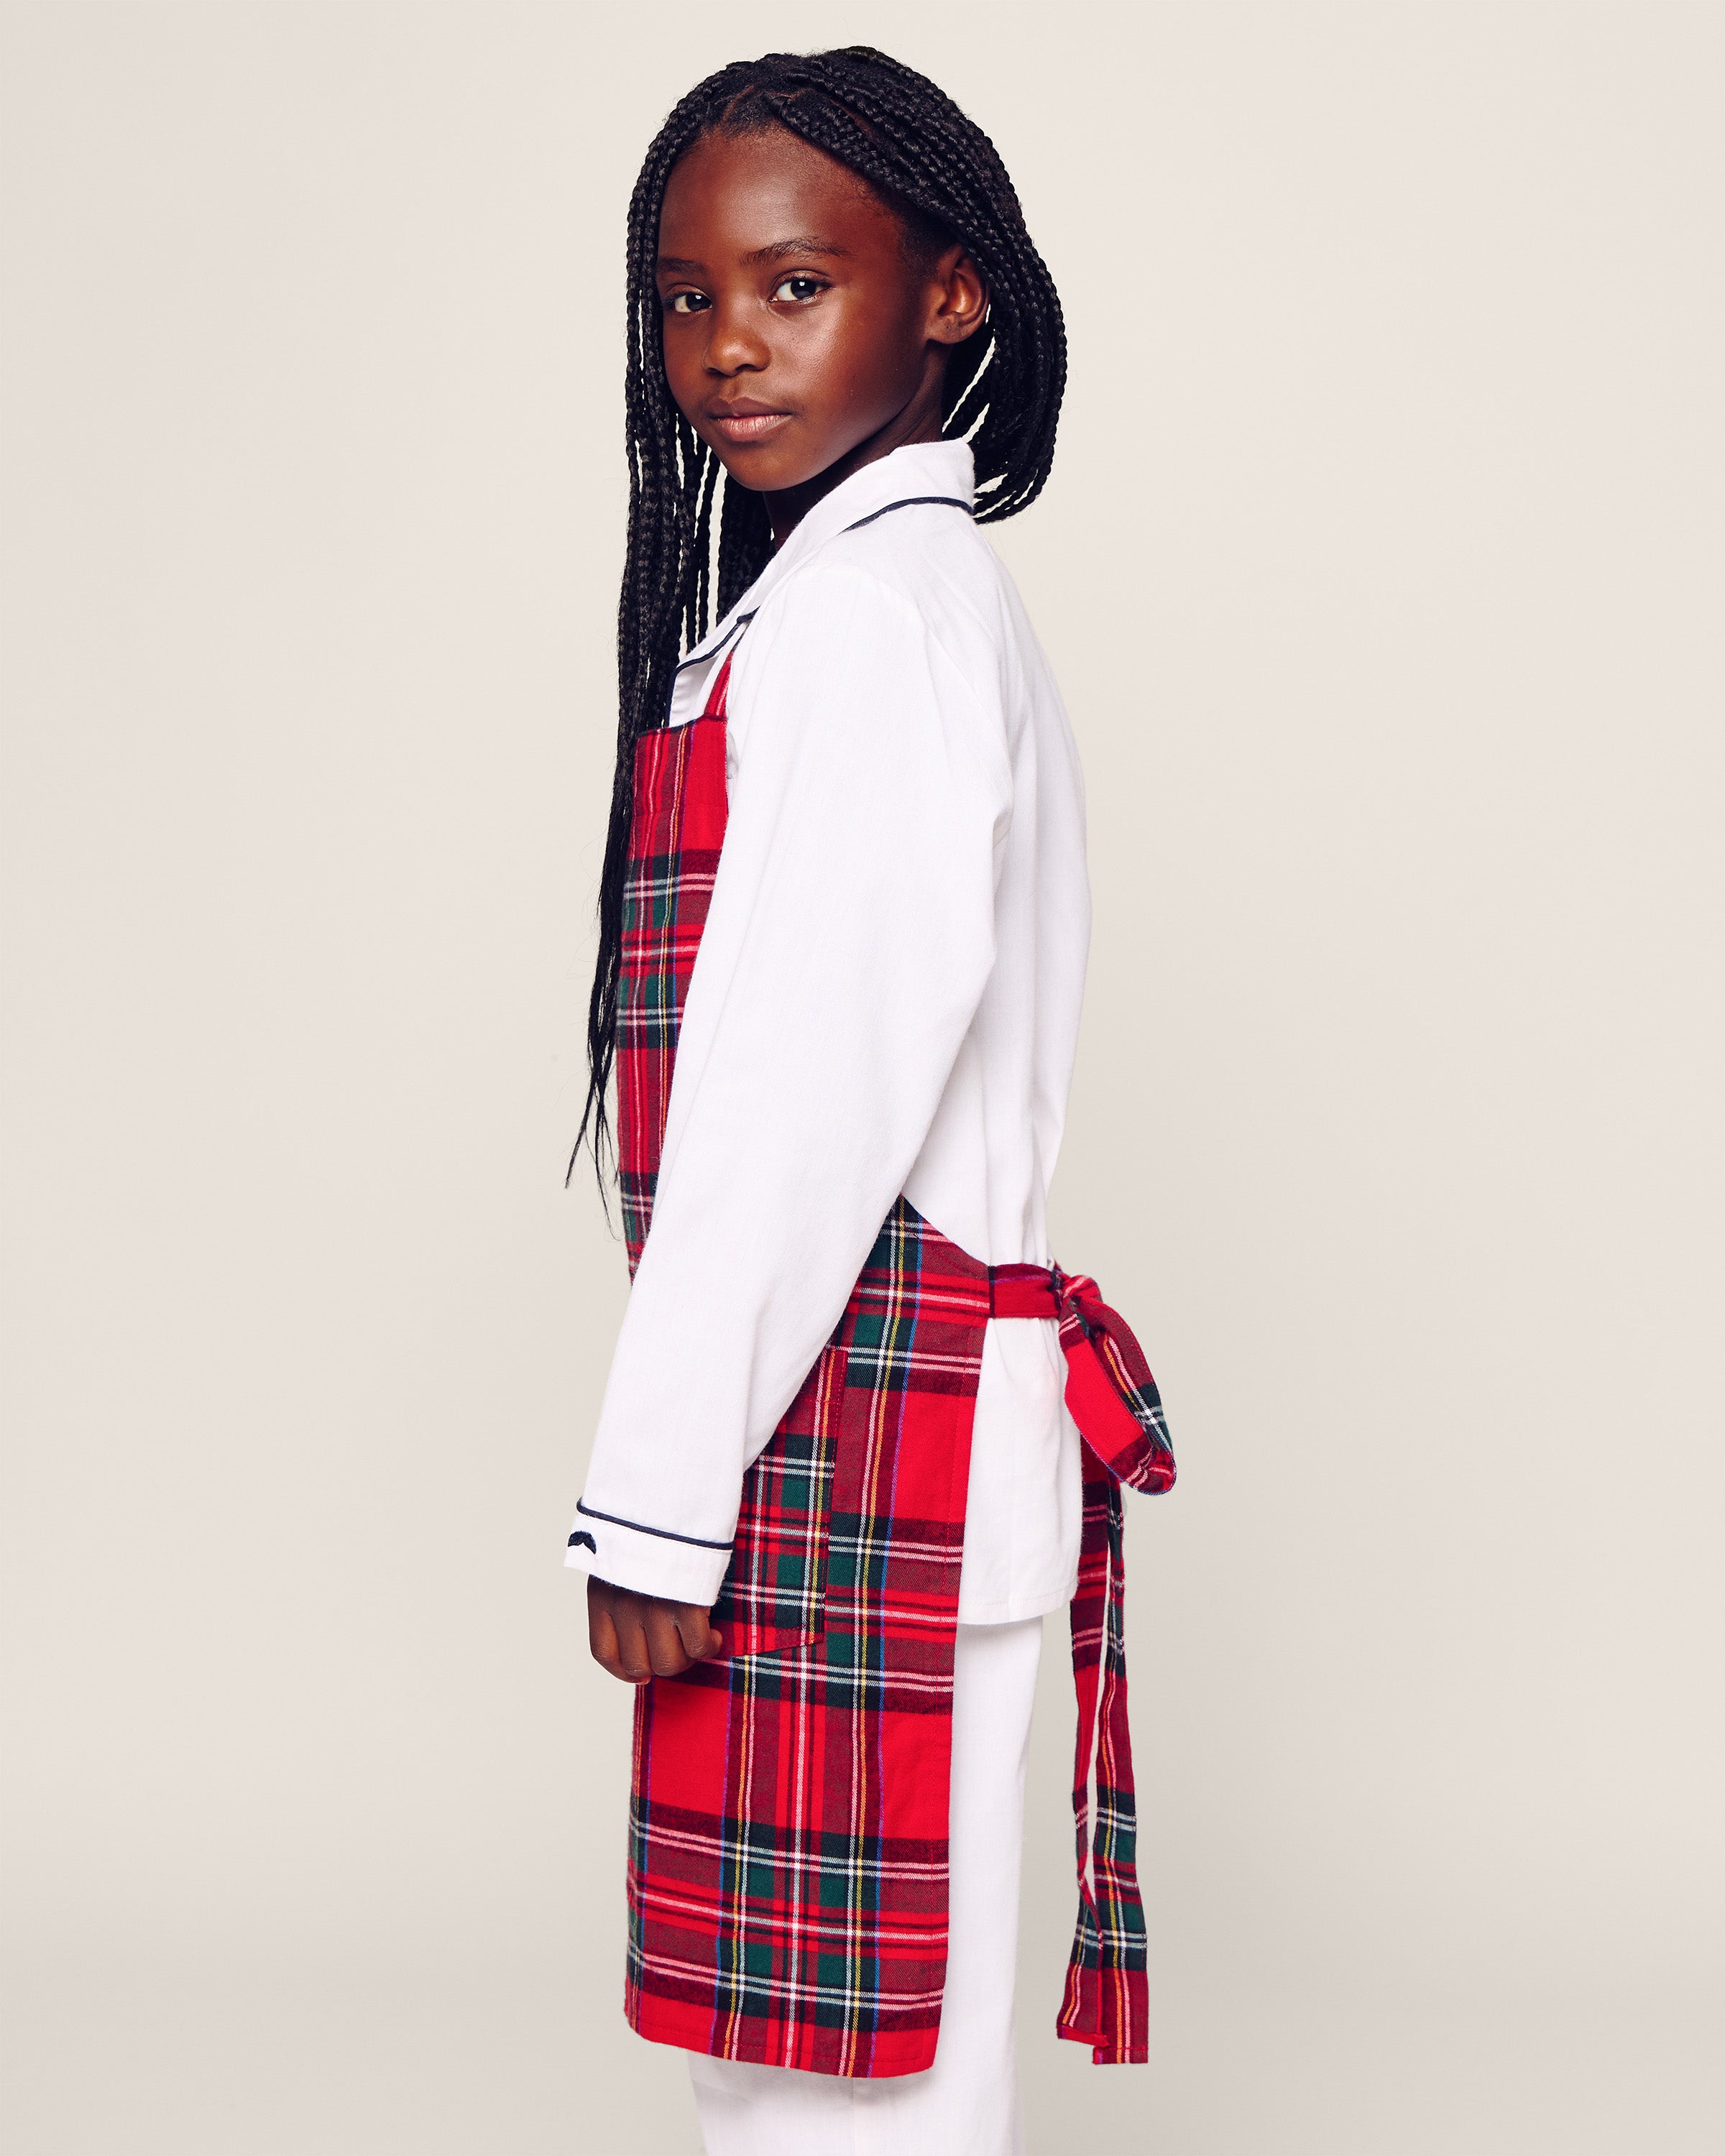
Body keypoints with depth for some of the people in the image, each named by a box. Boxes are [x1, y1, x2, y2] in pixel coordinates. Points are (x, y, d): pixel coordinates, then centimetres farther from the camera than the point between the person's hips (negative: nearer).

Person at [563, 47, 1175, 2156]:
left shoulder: (859, 610, -13)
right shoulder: (938, 594, 18)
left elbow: (811, 1083, -19)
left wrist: (657, 1498, -16)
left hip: (846, 1427, -10)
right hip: (917, 1410, 10)